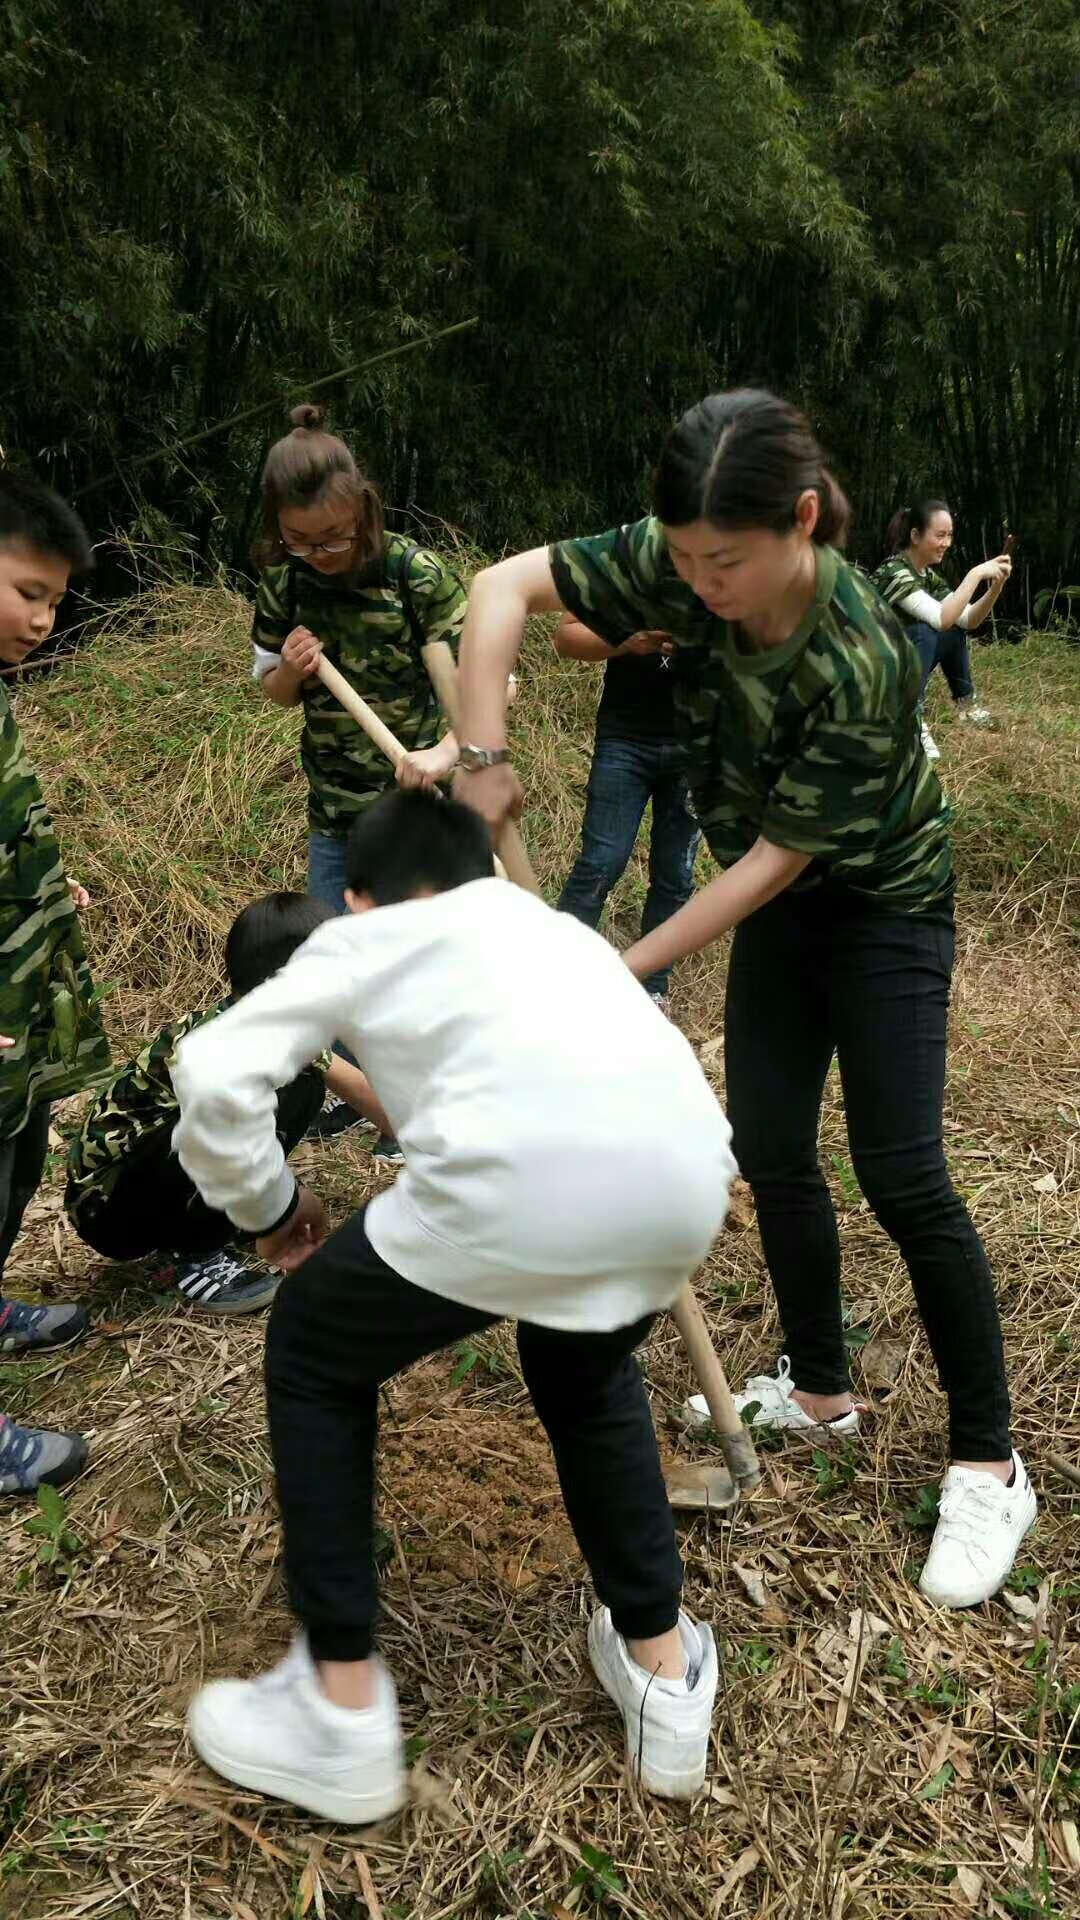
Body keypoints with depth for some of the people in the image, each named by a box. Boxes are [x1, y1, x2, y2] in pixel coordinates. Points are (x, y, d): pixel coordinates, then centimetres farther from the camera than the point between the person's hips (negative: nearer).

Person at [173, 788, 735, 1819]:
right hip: (688, 1166, 6)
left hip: (519, 1179, -5)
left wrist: (270, 1208, 29)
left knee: (312, 1355, 24)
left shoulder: (362, 937, 25)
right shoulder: (552, 924, 38)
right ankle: (665, 1674, 43)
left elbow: (216, 1074, 12)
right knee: (583, 1366, 38)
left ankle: (343, 1716, 32)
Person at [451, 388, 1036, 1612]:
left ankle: (989, 1466, 7)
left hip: (881, 902, -6)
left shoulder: (861, 661, -34)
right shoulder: (682, 569, -20)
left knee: (900, 1175, -8)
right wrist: (483, 756, -26)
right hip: (780, 904, 6)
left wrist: (629, 969, -23)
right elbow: (504, 584, -16)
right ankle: (819, 1389, 28)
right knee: (771, 1151, 8)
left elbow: (782, 854, -27)